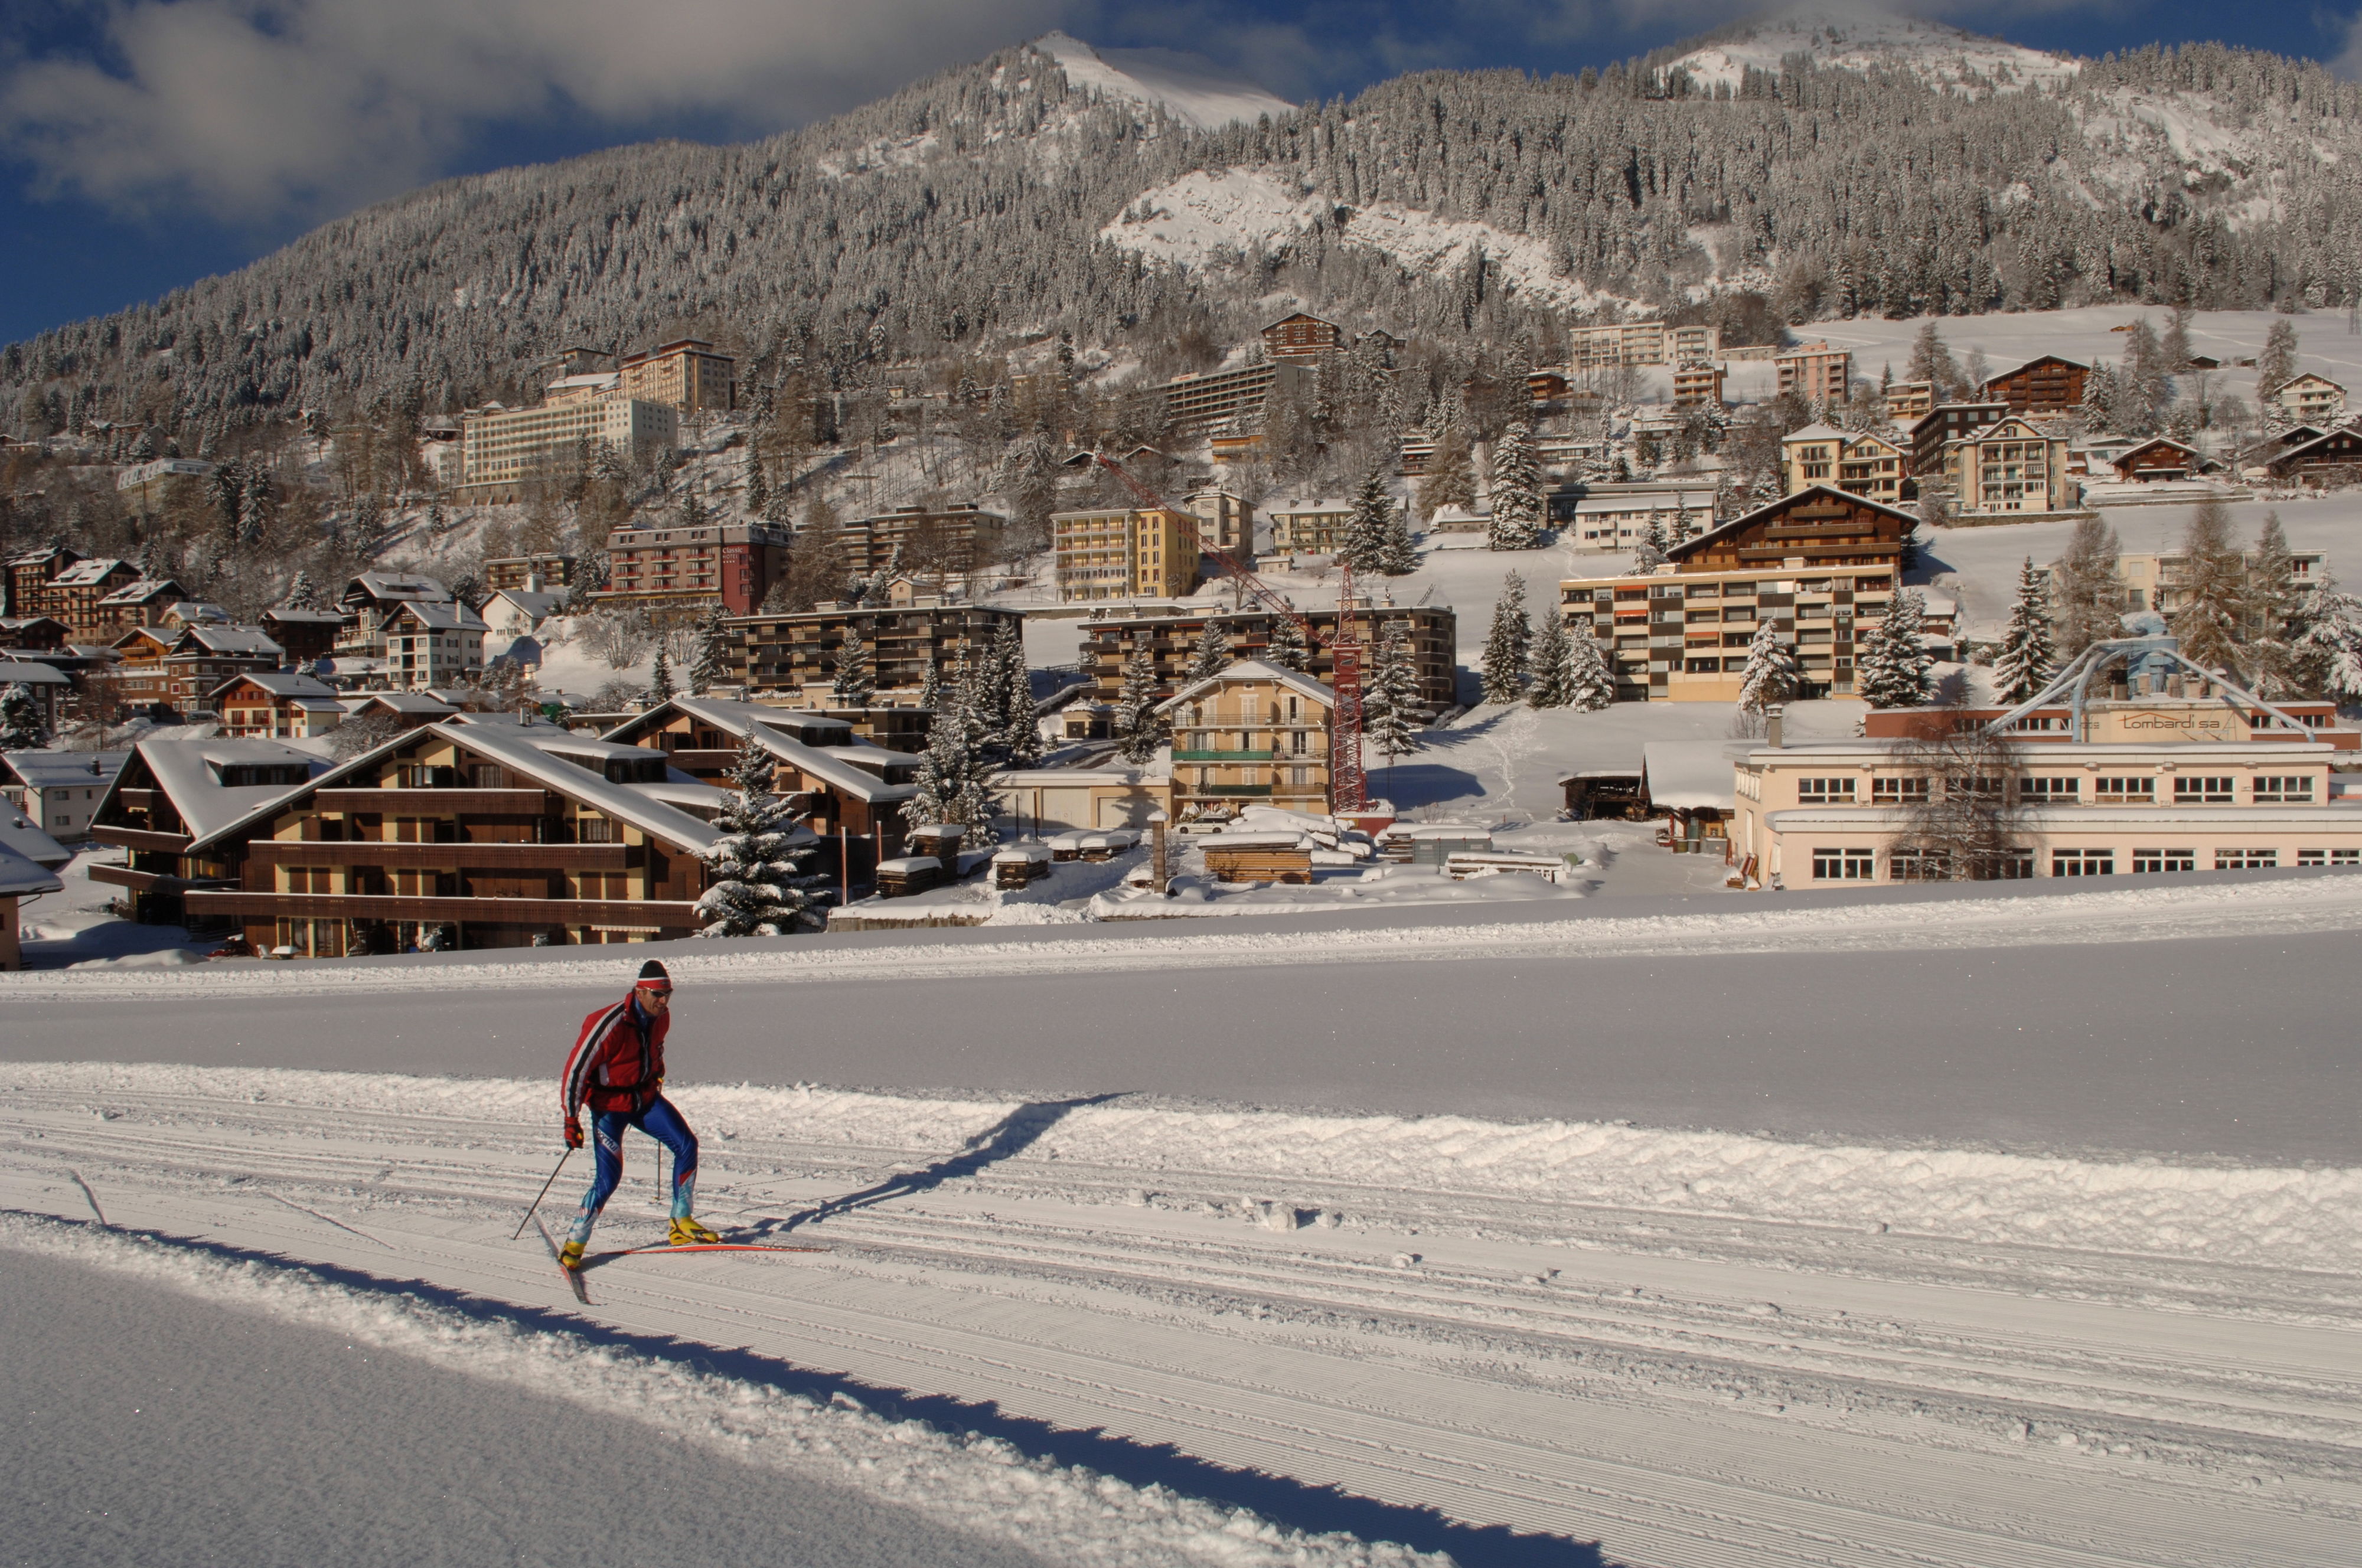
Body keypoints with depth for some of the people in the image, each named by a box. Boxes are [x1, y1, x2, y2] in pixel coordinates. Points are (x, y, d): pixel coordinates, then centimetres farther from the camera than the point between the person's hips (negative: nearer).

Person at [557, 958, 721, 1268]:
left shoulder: (662, 1017, -6)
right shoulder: (610, 1025, -27)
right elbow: (576, 1068, -21)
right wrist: (571, 1119, -19)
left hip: (646, 1096, 6)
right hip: (609, 1104, -6)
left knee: (686, 1145, -6)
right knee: (608, 1178, -14)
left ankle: (682, 1223, 6)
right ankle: (575, 1244, 4)